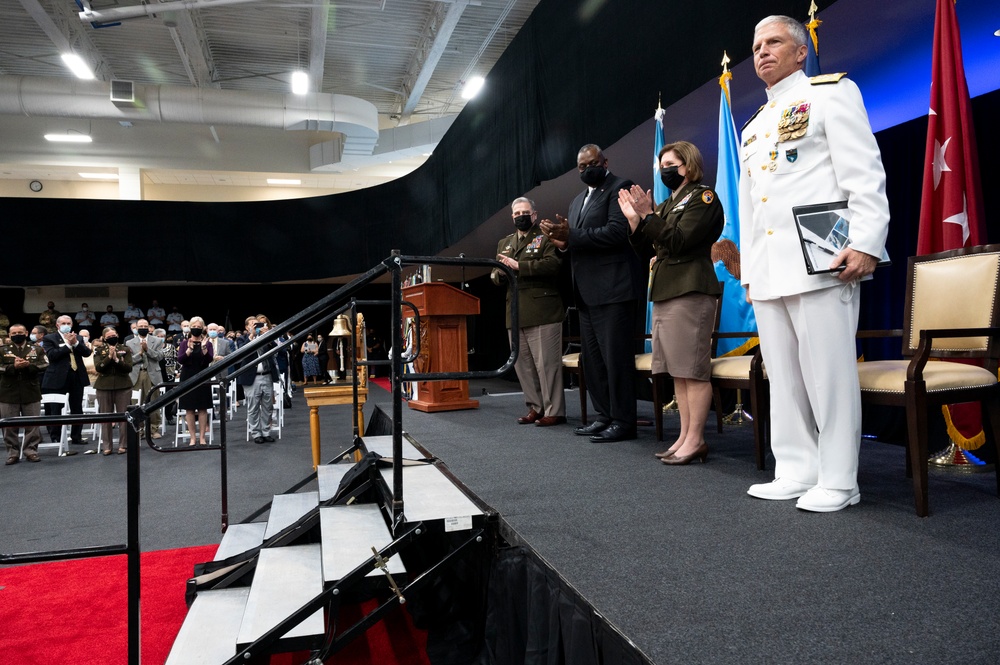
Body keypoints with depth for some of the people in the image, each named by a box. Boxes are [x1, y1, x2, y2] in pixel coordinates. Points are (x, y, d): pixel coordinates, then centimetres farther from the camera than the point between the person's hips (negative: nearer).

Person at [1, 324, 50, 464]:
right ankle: (12, 452, 14)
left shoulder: (37, 350, 8)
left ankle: (31, 450, 13)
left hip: (31, 393, 0)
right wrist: (13, 367, -20)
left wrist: (28, 365, -21)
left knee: (33, 424, 4)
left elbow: (44, 366, -5)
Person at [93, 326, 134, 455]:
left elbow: (129, 368, -4)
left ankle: (123, 445, 7)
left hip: (123, 387, 0)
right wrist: (109, 357, -16)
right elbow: (98, 367, -7)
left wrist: (116, 359, -15)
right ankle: (106, 446, 9)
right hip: (104, 387, 0)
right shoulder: (99, 351, 6)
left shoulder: (125, 349, 5)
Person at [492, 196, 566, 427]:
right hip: (514, 314, 7)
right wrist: (500, 272, -5)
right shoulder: (504, 243, 22)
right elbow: (494, 275, 19)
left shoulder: (546, 238, 3)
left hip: (542, 311, -6)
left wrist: (518, 265, -17)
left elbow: (553, 264, -15)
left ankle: (554, 411, 3)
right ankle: (535, 407, 18)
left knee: (546, 363, -5)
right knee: (522, 364, 8)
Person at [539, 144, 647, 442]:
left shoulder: (620, 188, -4)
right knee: (592, 358, 11)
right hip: (587, 292, 9)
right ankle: (604, 416, 20)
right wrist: (563, 240, 0)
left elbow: (616, 232, -17)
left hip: (613, 289, -9)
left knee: (616, 357, -6)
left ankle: (623, 421, 2)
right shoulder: (578, 200, 22)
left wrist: (571, 235, -17)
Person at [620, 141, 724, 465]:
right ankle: (685, 436, 12)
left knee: (693, 369, -8)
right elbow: (643, 244, 17)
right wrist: (634, 219, 4)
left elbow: (679, 240, -13)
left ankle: (695, 439, -4)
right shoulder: (668, 204, 22)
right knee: (678, 370, 7)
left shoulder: (703, 196, 0)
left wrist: (648, 215, -15)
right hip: (664, 292, 8)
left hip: (690, 291, -8)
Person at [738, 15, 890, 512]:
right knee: (783, 376, 7)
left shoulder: (831, 92, 7)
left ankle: (838, 480, 3)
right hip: (766, 271, 7)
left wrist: (865, 243, -17)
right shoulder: (752, 127, 26)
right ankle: (796, 471, 15)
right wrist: (748, 265, 18)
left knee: (829, 372, -6)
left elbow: (864, 173, -5)